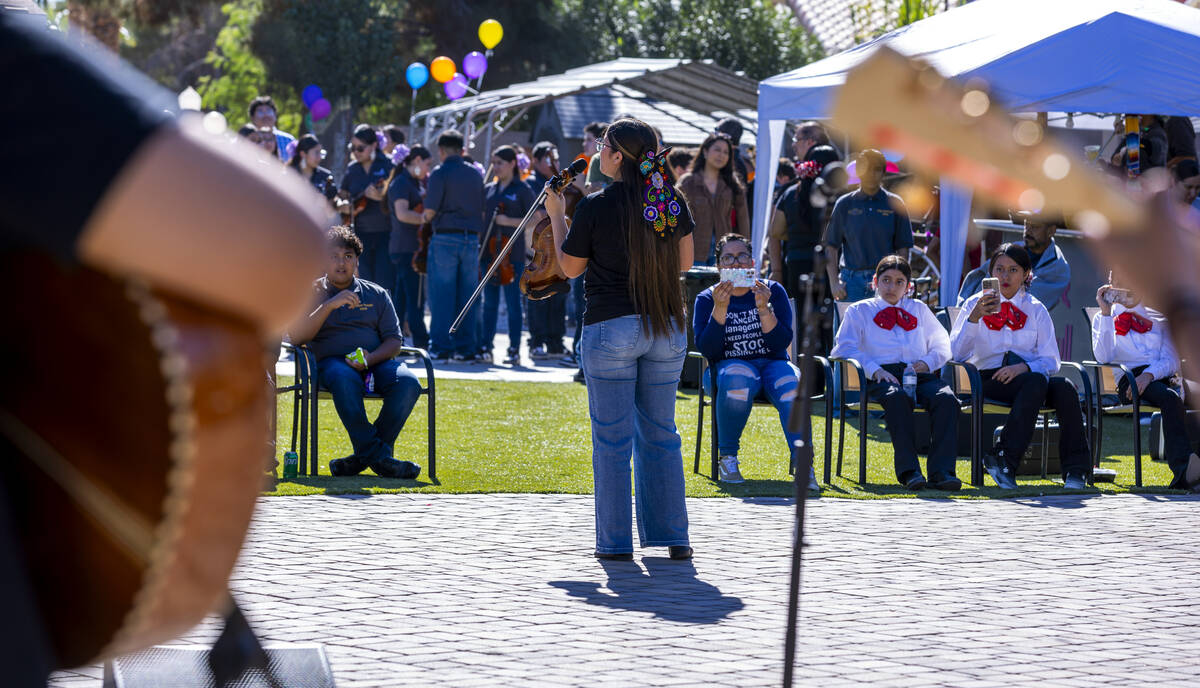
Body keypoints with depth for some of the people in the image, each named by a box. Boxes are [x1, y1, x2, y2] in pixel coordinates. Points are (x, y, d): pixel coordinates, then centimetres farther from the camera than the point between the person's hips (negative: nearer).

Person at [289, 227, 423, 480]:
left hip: (375, 362, 3)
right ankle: (377, 455, -37)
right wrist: (329, 305, -13)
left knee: (408, 382, -30)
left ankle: (365, 455, -25)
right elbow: (296, 337, -4)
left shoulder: (376, 295, 19)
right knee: (345, 379, -40)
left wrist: (369, 359, -11)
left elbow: (394, 340, 10)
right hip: (331, 362, -3)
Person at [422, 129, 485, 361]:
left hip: (446, 238, -5)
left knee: (441, 297, -1)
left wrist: (426, 217, 11)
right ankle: (466, 348, 8)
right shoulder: (476, 174, 10)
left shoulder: (440, 174, -7)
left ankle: (441, 347, -3)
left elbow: (430, 211, -11)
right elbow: (482, 210, 12)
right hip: (472, 239, 5)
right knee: (467, 296, 8)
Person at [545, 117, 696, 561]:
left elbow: (570, 267, 2)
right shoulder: (672, 202, 1)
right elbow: (684, 262, 10)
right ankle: (672, 536, 12)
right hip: (666, 326, 4)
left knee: (612, 437, 3)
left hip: (610, 328, -4)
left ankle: (616, 541, 4)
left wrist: (556, 215, 14)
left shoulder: (595, 207, -10)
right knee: (660, 432, 13)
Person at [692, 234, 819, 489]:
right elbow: (707, 349, -9)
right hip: (729, 365, -1)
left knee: (791, 386, -34)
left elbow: (782, 341, -5)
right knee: (739, 378, -38)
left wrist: (763, 308, -20)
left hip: (773, 364, 1)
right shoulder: (706, 299, 4)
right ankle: (727, 458, -22)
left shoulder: (773, 291, 6)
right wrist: (720, 308, -21)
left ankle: (804, 465, -36)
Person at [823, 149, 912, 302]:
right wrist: (834, 282, -2)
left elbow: (903, 249, 7)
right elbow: (832, 247, 8)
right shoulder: (844, 204, 8)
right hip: (852, 280, 1)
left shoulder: (894, 204, 7)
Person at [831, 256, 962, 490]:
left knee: (946, 398, -31)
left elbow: (942, 344, 25)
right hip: (883, 374, -3)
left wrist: (928, 362, 1)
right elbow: (844, 348, 6)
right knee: (897, 398, -40)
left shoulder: (919, 309, 30)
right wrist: (874, 369, -12)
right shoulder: (860, 311, 20)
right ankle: (908, 471, -43)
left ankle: (942, 471, -37)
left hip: (920, 373, 3)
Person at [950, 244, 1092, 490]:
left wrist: (1023, 368, -15)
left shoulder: (1035, 309, 14)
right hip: (990, 380, -2)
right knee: (1036, 382, -35)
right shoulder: (975, 304, 9)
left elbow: (1051, 361, 5)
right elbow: (957, 352, -5)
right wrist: (974, 317, -19)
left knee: (1064, 387, -31)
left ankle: (1075, 470, -28)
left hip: (1028, 376, 3)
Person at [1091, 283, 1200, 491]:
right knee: (1170, 398, -36)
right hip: (1129, 379, -3)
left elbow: (1172, 360, 10)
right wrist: (1106, 314, -4)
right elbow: (1103, 357, -2)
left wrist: (1150, 374, -12)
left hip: (1163, 376, 3)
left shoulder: (1158, 318, 24)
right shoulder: (1103, 319, 18)